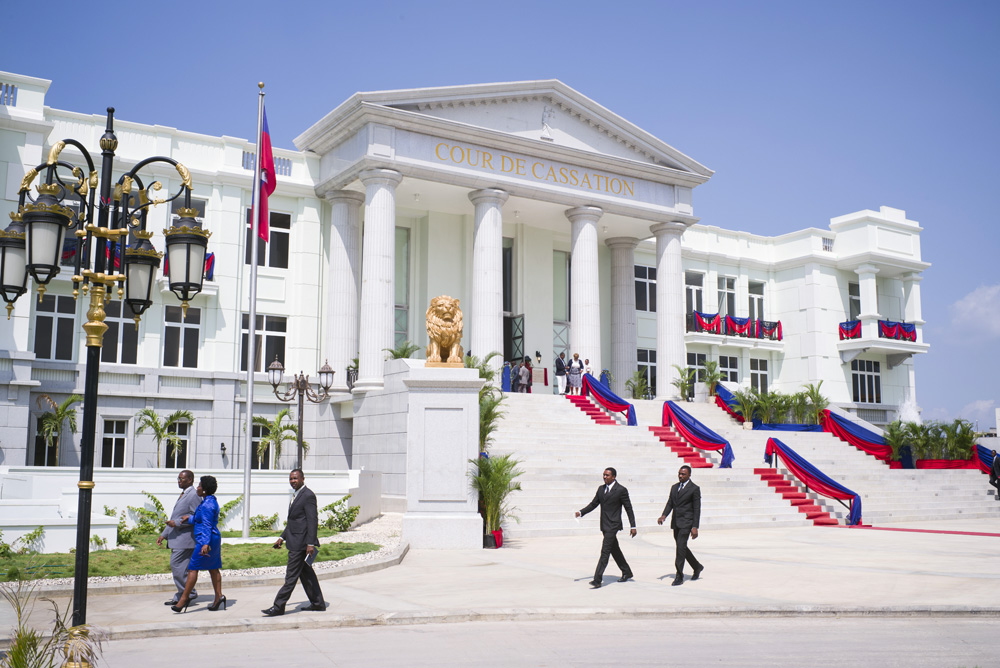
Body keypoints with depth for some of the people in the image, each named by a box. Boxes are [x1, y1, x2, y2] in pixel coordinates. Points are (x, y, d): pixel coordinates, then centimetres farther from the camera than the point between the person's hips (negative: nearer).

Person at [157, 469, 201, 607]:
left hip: (185, 538, -10)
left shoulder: (193, 495, -12)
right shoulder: (183, 495, 21)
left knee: (177, 566, -11)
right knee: (179, 568, 11)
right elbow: (175, 517, 25)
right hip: (176, 539, 10)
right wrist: (163, 534, 20)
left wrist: (177, 523, -21)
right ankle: (181, 596, 16)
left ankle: (189, 594, -2)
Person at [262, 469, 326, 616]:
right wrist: (282, 537, 19)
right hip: (295, 542, 10)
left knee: (291, 576, -5)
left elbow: (313, 520, -18)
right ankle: (318, 603, 22)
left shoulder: (308, 496, -14)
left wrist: (311, 543, -21)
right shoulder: (296, 495, 17)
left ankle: (278, 606, -2)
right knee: (306, 573, 14)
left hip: (300, 543, -10)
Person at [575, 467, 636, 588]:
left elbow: (629, 508, -5)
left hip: (613, 525, -7)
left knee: (605, 552, -12)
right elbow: (594, 504, 13)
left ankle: (598, 579, -14)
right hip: (604, 525, 7)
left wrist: (633, 526, -6)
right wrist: (581, 512, -3)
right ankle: (627, 573, 31)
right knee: (614, 550, 16)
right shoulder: (601, 489, 10)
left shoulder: (621, 490, -9)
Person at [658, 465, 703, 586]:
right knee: (681, 547, 14)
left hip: (686, 522, -7)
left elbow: (697, 509, -7)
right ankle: (697, 567, 34)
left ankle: (679, 576, -10)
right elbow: (670, 503, 14)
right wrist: (664, 515, -6)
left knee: (681, 547, -14)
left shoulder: (694, 489, -5)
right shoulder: (674, 487, 14)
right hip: (675, 522, 7)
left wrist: (695, 527, -12)